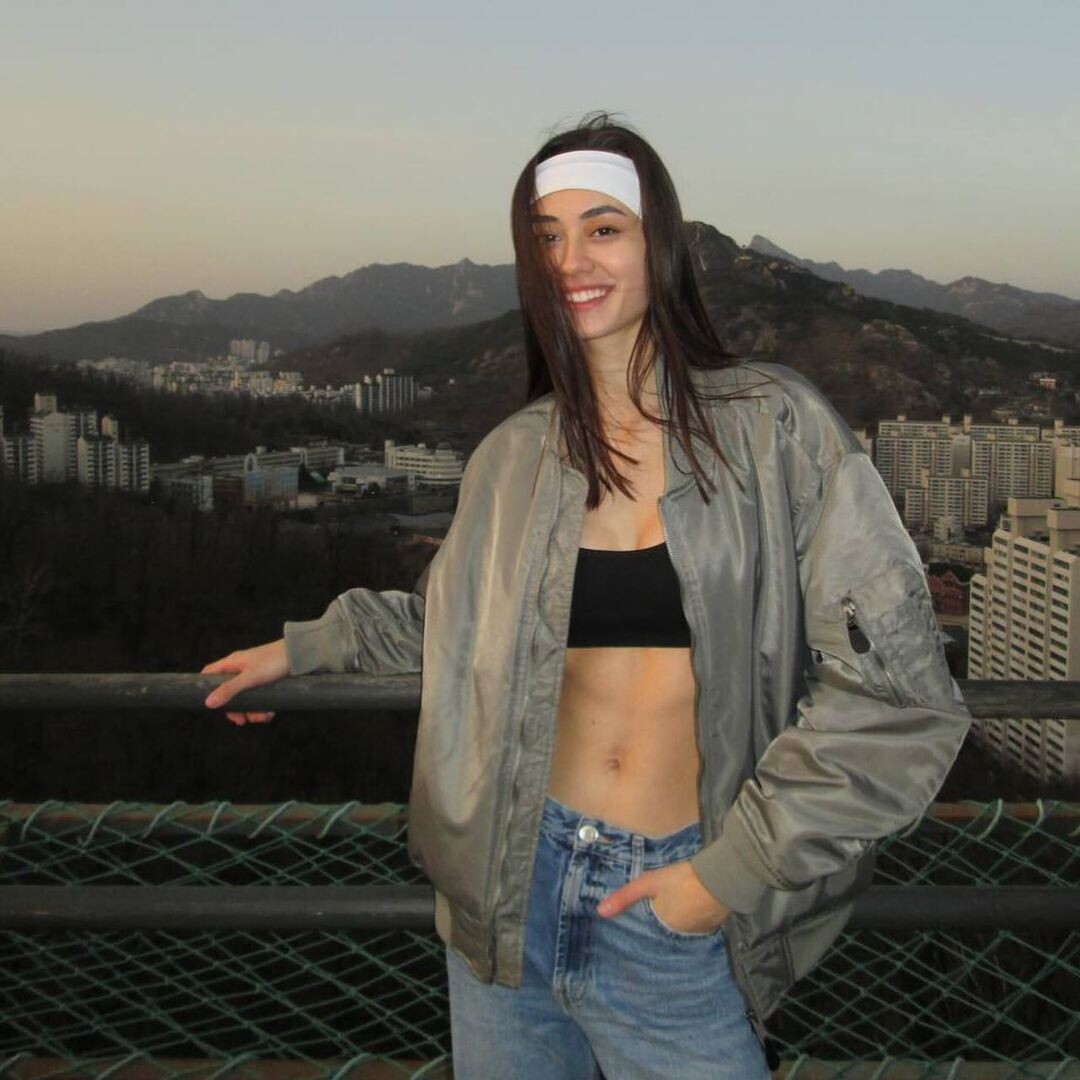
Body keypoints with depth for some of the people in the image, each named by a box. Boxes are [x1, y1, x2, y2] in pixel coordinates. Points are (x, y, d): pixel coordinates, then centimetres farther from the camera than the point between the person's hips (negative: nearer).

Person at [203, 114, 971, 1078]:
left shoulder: (773, 430, -8)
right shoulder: (515, 457, 3)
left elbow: (895, 687, -10)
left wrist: (734, 868, -11)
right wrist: (303, 648, 23)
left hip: (679, 922, -3)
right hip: (511, 896, 3)